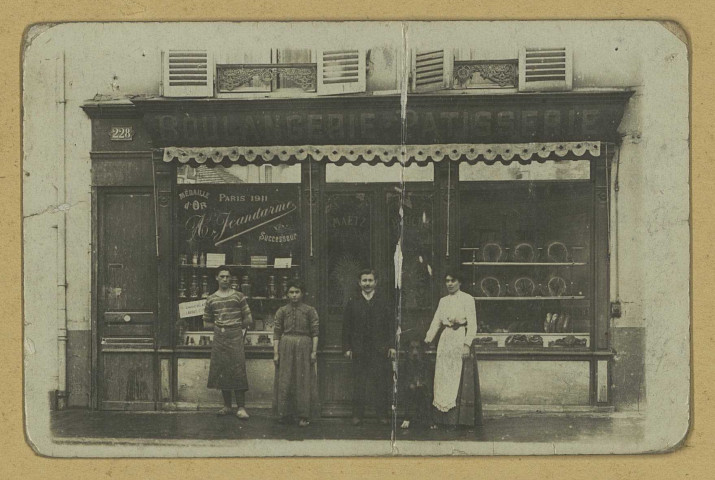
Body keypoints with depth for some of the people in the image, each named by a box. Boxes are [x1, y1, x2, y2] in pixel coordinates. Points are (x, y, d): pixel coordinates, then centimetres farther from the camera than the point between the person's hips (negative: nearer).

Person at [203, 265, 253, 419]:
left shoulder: (239, 296, 4)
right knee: (221, 372, 4)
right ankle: (227, 406, 13)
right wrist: (219, 326, 5)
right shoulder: (211, 299, 11)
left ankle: (241, 408, -7)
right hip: (219, 337, 3)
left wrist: (235, 326, 6)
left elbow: (249, 320, 5)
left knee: (238, 371, -8)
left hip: (235, 337, -3)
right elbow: (206, 323, 17)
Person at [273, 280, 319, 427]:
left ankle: (304, 416, 6)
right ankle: (284, 415, 10)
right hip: (286, 345, 1)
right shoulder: (282, 311, 8)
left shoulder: (309, 310, 5)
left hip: (304, 345, -1)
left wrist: (314, 351, -3)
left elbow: (315, 332, 3)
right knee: (284, 381, 1)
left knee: (303, 381, 0)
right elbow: (277, 333, 7)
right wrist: (276, 353, 1)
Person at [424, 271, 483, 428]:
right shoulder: (443, 301, 15)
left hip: (461, 340, -5)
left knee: (461, 381, -6)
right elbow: (436, 323, 15)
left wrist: (467, 344, -17)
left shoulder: (467, 299, -2)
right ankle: (445, 419, 8)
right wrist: (426, 341, 7)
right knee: (443, 380, 3)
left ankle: (461, 419, -2)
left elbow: (472, 324, -7)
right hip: (445, 342, 6)